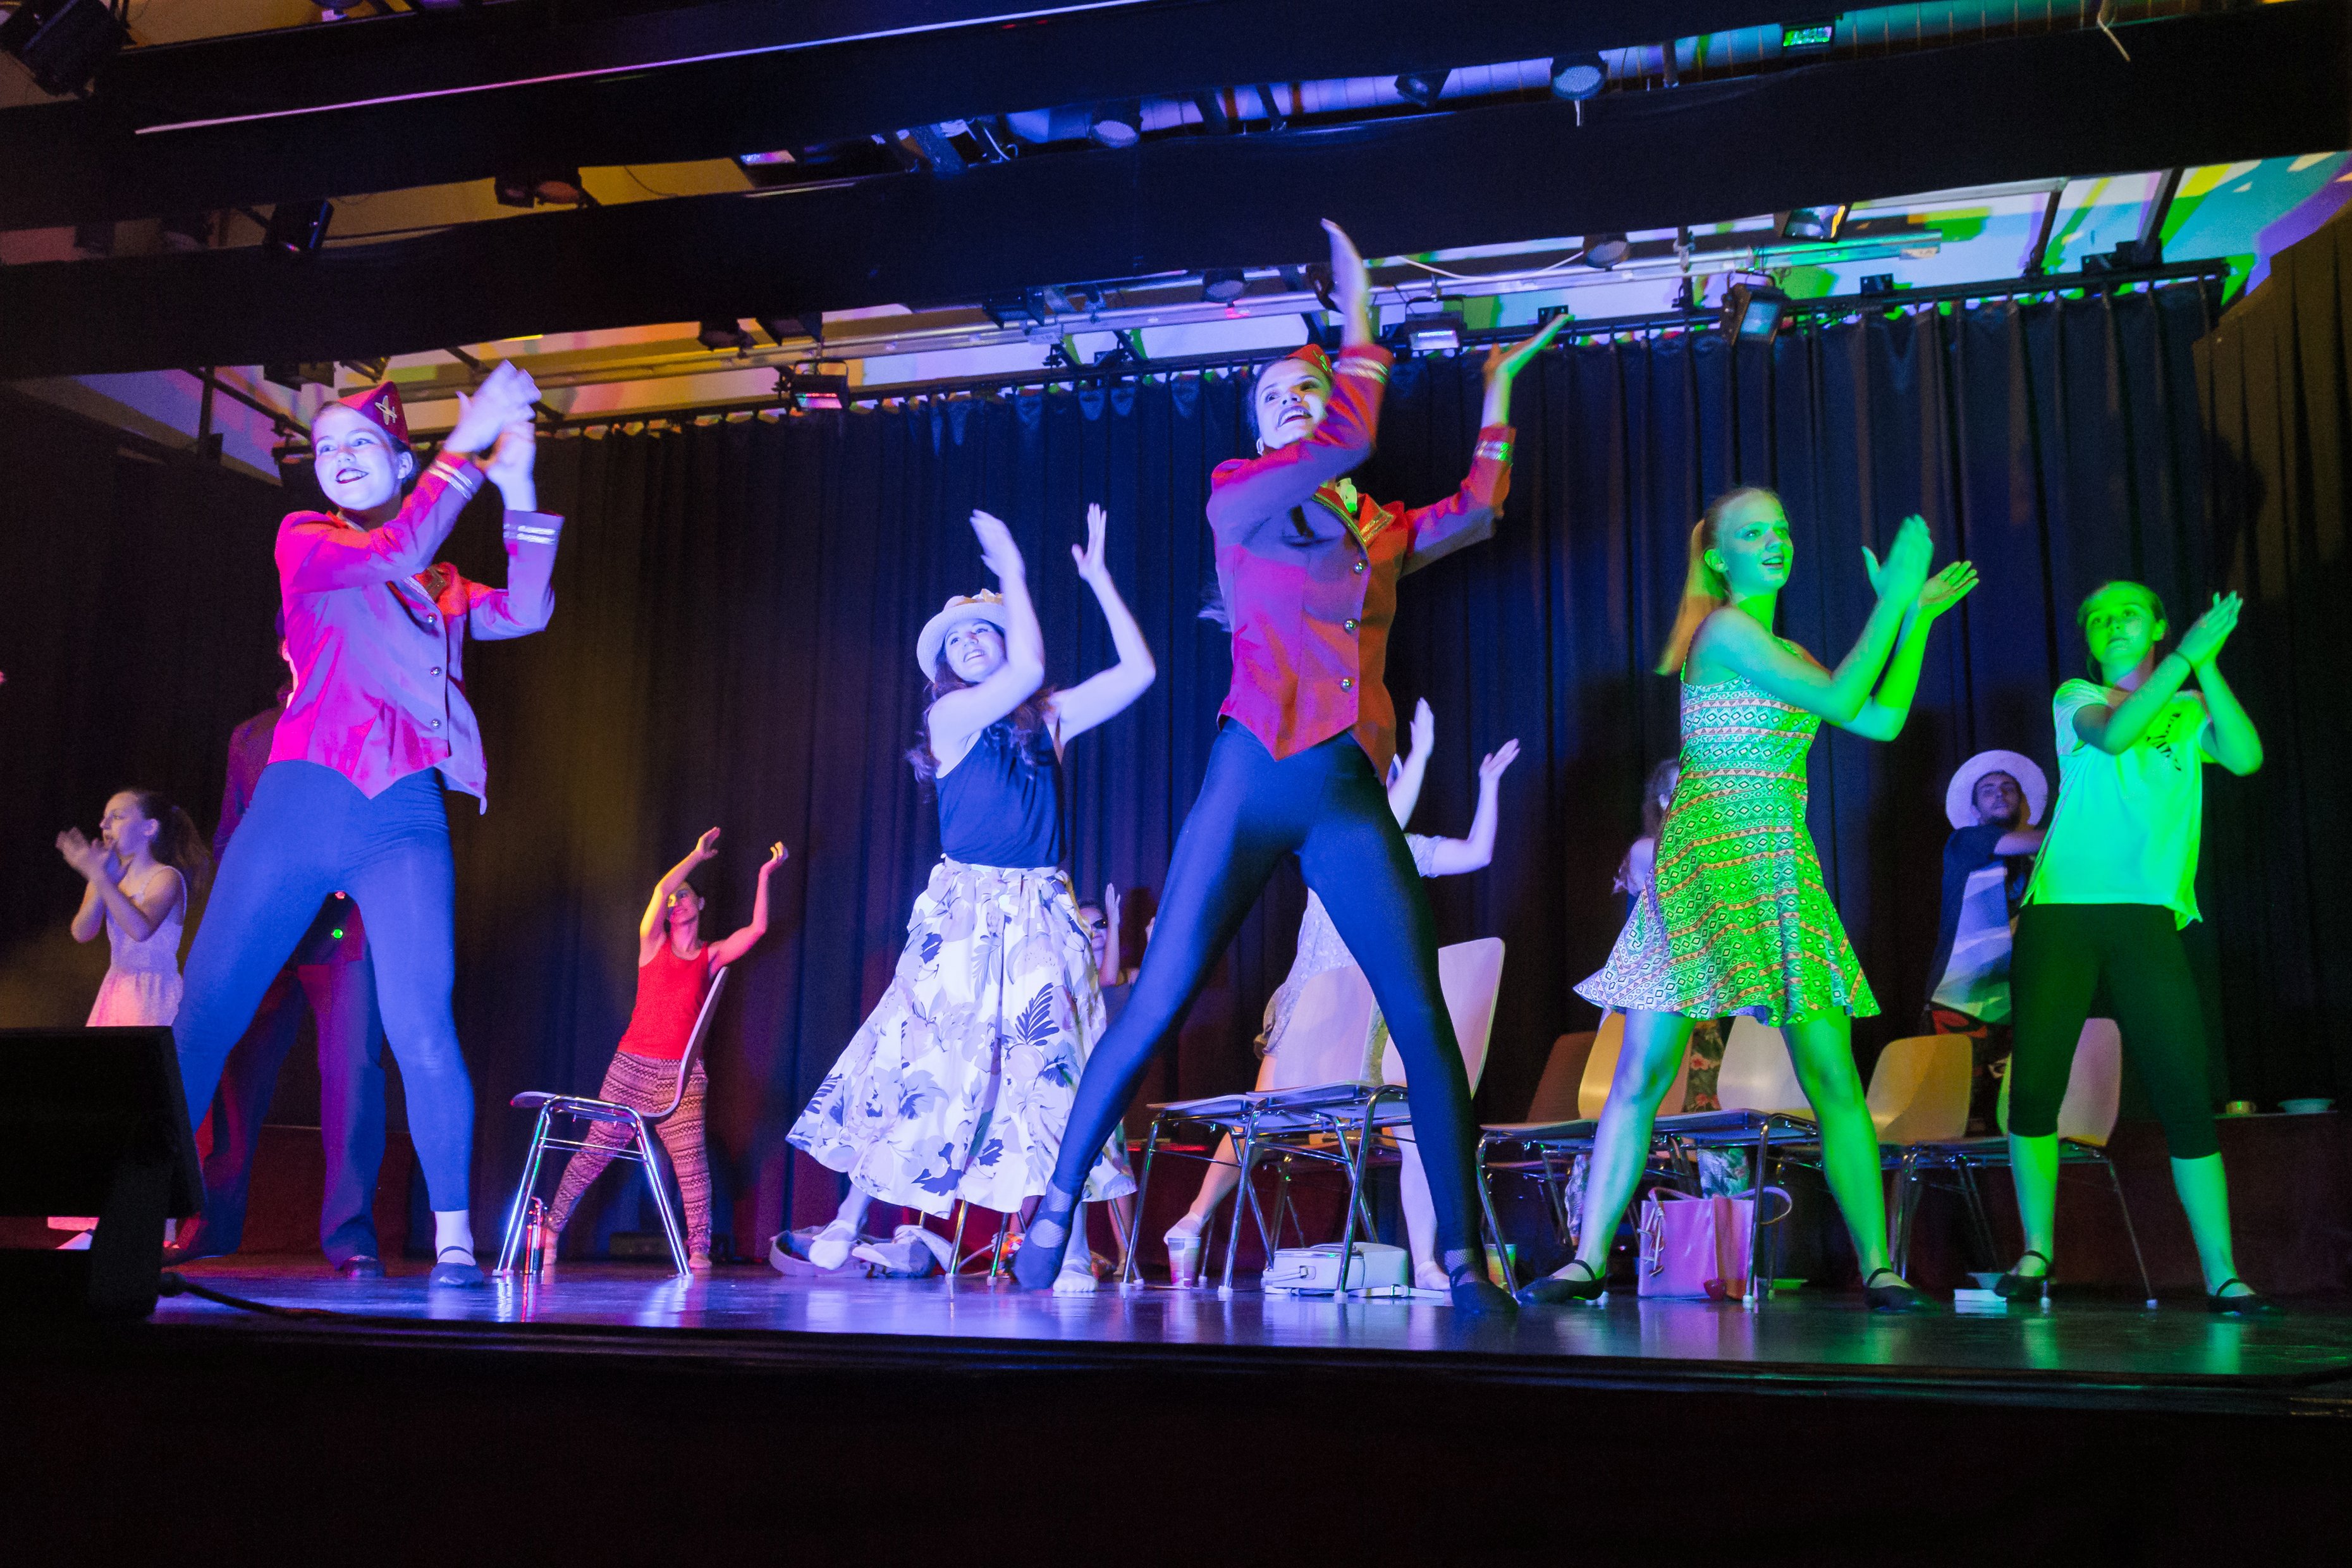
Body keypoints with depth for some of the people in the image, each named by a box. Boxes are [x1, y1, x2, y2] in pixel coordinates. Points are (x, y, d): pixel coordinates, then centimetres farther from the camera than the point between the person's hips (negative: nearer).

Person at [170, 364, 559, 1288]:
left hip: (403, 819, 1)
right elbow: (394, 553, -5)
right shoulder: (305, 540, 13)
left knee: (420, 1028, -12)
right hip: (300, 802, 0)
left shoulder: (441, 587, 21)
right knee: (204, 1011, -4)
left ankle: (454, 1239, -9)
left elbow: (524, 613, 4)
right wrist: (467, 446, -6)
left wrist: (516, 490, -2)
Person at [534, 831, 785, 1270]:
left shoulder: (712, 956, 12)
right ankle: (552, 1227, 15)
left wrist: (764, 875, 1)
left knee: (690, 1160, -10)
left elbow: (757, 928, 1)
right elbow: (661, 889, -5)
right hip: (632, 1065, 0)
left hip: (680, 1074, 0)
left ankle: (699, 1247, -5)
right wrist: (697, 855, 3)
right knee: (596, 1150, 3)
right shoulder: (653, 945, 10)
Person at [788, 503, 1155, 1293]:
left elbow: (1137, 671, 4)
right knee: (927, 1060, -2)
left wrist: (1098, 578, 4)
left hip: (1041, 917, 3)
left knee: (1053, 1069, -4)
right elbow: (1028, 671, -17)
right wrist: (1013, 573, -10)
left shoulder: (1050, 720, 11)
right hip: (965, 914, -2)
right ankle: (849, 1223, 10)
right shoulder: (951, 715, 0)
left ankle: (1071, 1248, 0)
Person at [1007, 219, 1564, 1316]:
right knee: (1157, 1007, -5)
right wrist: (1359, 322, 0)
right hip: (1254, 781, -4)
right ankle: (1057, 1206, 8)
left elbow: (1474, 513, 27)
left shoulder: (1379, 530, 21)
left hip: (1351, 795, 4)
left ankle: (1463, 1255, 3)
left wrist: (1497, 400, 33)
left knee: (1423, 1020, -5)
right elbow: (1346, 444, -8)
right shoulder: (1237, 497, 6)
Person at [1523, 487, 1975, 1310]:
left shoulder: (1780, 649, 20)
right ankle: (1588, 1260, 2)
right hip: (1708, 855, -7)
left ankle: (1878, 1267, 4)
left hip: (1782, 867, 7)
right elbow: (1838, 699, -12)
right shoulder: (1725, 628, -4)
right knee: (1641, 1077, -5)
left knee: (1833, 1075, -2)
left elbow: (1882, 719, 17)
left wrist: (1919, 617, 18)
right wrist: (1894, 598, -7)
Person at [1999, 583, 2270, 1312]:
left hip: (2148, 916, 1)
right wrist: (2185, 657, -12)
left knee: (2184, 1094, -6)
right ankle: (2037, 1251, 8)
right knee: (2034, 1086, -6)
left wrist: (2207, 665, -6)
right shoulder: (2077, 697, 13)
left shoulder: (2190, 711, 17)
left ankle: (2222, 1275, -1)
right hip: (2061, 910, 0)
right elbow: (2113, 734, -10)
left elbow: (2246, 756, -4)